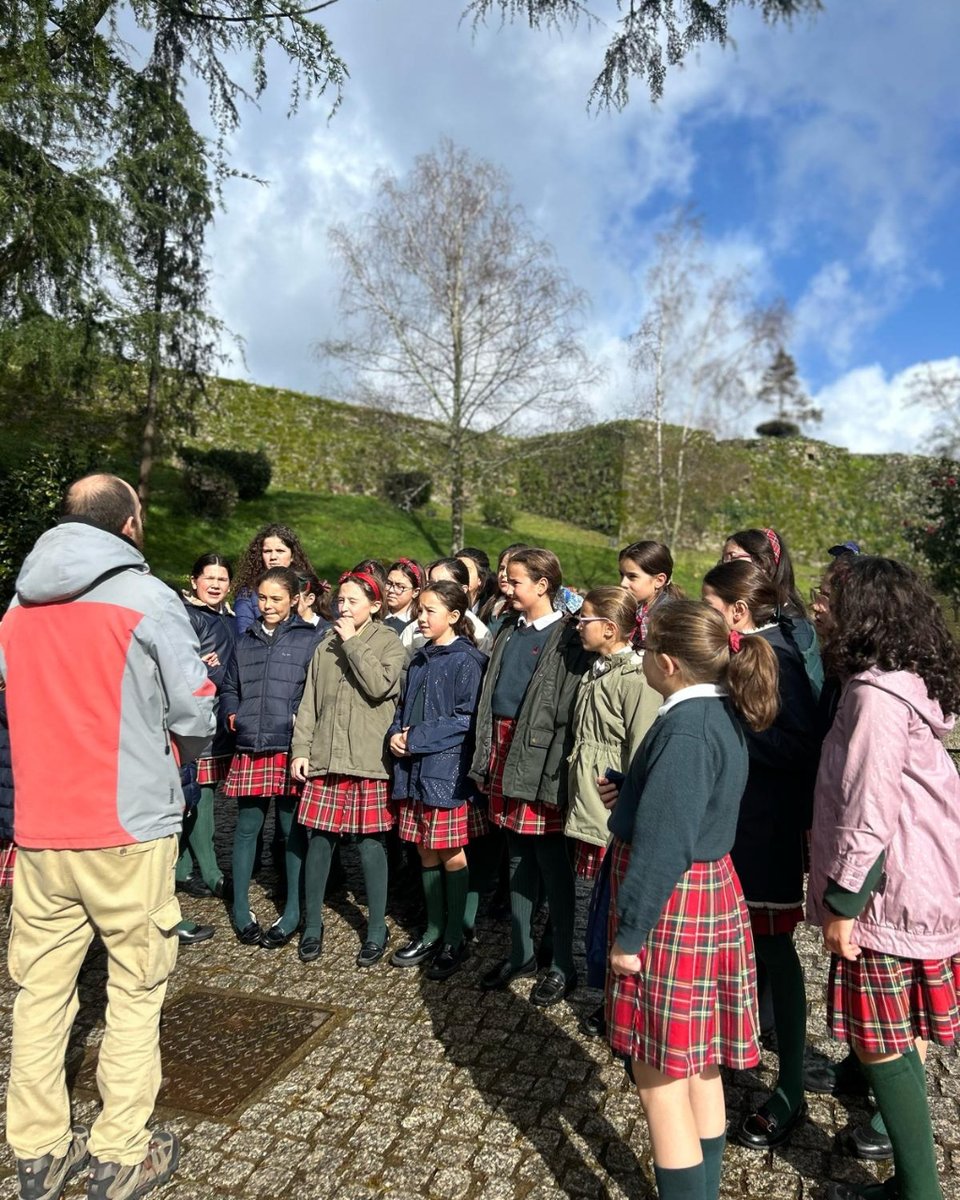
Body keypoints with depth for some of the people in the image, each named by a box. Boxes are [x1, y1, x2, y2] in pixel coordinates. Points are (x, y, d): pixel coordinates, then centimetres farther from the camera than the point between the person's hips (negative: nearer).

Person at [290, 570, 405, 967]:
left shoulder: (389, 642, 2)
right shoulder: (326, 646, 13)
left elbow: (379, 686, -16)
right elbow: (309, 702, 13)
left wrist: (353, 643, -9)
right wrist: (301, 749, 6)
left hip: (369, 760, -3)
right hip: (325, 759, 4)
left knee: (371, 844, 3)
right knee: (319, 841, 7)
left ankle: (377, 931, 18)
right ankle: (312, 926, 24)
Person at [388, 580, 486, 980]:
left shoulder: (468, 661, -11)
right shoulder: (420, 659, 13)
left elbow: (467, 719, -16)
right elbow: (404, 706, 19)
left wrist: (417, 739, -15)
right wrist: (396, 733, -2)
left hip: (447, 770, -7)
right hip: (414, 768, 7)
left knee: (451, 855, 5)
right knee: (426, 853, 15)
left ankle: (454, 940, 19)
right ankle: (432, 931, 30)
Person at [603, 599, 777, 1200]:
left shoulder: (686, 729, -24)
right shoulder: (722, 713, 5)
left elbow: (663, 844, -24)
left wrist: (629, 934, -17)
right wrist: (631, 792, 9)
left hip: (673, 907, -10)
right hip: (711, 892, 10)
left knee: (659, 1072, 5)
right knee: (697, 1065, 22)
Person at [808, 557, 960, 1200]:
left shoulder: (875, 695, -22)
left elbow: (868, 810, -24)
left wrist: (842, 901, -16)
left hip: (886, 896, -9)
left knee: (882, 1047, 5)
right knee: (902, 1040, 19)